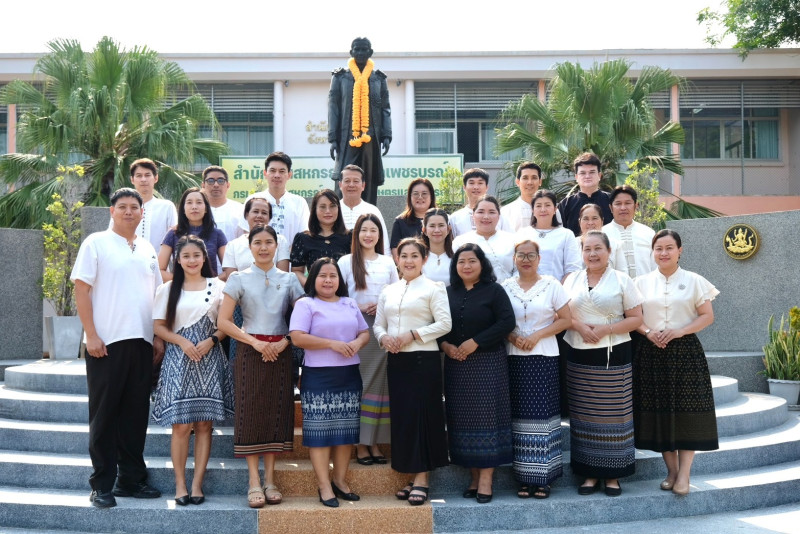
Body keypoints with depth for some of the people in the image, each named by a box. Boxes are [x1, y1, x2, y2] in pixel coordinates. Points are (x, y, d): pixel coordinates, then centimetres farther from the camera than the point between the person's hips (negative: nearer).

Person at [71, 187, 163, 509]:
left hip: (141, 342, 5)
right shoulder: (96, 243, 0)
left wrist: (159, 336, 9)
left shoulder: (147, 249, 14)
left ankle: (131, 479, 19)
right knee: (105, 413, 2)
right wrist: (91, 335, -13)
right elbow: (81, 289, -6)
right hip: (106, 342, -5)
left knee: (136, 412, 9)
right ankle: (102, 485, 10)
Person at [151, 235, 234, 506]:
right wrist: (182, 341, -10)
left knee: (204, 423, 1)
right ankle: (180, 484, 5)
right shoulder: (168, 289, 8)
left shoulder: (218, 287, 7)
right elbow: (158, 326, 5)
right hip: (179, 360, 0)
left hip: (209, 361, 0)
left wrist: (211, 340, -11)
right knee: (181, 425, -4)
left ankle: (197, 483, 7)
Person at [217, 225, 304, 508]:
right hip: (250, 352, -2)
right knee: (250, 411, -3)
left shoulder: (289, 279, 8)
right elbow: (223, 321, -4)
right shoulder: (239, 278, 2)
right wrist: (256, 342, -12)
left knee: (277, 411, 2)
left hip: (280, 352, 2)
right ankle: (254, 483, 3)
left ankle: (270, 480, 12)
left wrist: (284, 342, -11)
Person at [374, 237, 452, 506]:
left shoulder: (433, 288, -1)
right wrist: (383, 337, -7)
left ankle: (421, 478, 4)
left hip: (424, 360, -5)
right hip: (396, 360, 5)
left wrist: (413, 335, -15)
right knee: (401, 416, 5)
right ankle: (415, 477, 15)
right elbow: (378, 323, 15)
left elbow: (444, 323, -9)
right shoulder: (388, 291, 15)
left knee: (421, 416, -4)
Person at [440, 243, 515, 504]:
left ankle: (486, 480, 1)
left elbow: (507, 322, -10)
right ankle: (474, 477, 14)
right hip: (456, 365, 4)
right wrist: (445, 344, -8)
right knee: (462, 419, 5)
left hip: (488, 363, -4)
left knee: (486, 416, -4)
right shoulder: (448, 293, 10)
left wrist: (476, 342, -14)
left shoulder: (493, 290, -2)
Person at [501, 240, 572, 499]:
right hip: (515, 358, 2)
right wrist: (512, 336, -10)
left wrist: (538, 335, -10)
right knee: (520, 415, 1)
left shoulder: (551, 285, 3)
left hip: (544, 357, -2)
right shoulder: (506, 287, 8)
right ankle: (525, 478, 9)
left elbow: (565, 319, -1)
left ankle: (543, 478, 6)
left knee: (542, 414, -3)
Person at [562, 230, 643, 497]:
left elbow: (636, 318, -3)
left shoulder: (622, 280, 1)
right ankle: (590, 473, 15)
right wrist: (579, 326, -11)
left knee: (613, 415, 1)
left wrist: (606, 329, -16)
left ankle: (613, 474, 12)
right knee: (584, 415, 4)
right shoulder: (572, 280, 10)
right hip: (579, 357, 3)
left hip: (613, 357, -2)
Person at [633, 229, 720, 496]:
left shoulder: (694, 281, 2)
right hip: (652, 352, 2)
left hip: (685, 351, -2)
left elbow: (707, 316, 0)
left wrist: (680, 331, -15)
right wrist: (647, 332, -12)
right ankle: (671, 469, 16)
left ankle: (684, 474, 2)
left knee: (686, 410, -5)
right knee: (659, 411, 3)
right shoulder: (642, 282, 7)